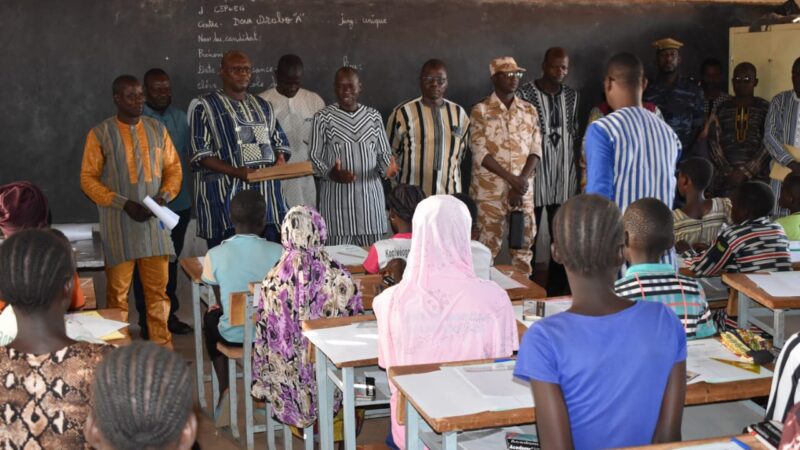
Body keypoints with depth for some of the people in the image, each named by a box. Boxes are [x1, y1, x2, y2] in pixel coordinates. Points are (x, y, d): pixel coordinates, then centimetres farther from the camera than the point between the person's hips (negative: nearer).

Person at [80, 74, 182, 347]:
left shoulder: (158, 129, 7)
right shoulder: (100, 134, -4)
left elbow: (174, 168, 11)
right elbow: (88, 179, -5)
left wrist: (164, 196, -9)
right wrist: (124, 204, -15)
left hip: (154, 220, 3)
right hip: (118, 224, -3)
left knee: (158, 288, 6)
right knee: (118, 290, 3)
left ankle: (163, 349, 15)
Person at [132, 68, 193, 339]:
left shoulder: (179, 118, 8)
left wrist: (189, 195, 13)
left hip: (178, 204, 5)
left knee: (171, 262, 15)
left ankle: (170, 315, 27)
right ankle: (147, 321, 14)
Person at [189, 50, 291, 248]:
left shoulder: (263, 106, 19)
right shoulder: (205, 106, 1)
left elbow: (280, 143, 23)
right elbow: (200, 154, -6)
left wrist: (280, 160, -2)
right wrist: (235, 172, -19)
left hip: (266, 197, 5)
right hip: (226, 201, -5)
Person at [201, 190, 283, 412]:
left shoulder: (215, 255, -16)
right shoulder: (278, 252, -15)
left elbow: (221, 302, -3)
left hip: (234, 334, 0)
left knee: (211, 315, 34)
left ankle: (225, 390, 27)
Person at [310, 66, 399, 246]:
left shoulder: (373, 116, 10)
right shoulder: (323, 117, 1)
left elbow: (383, 153, 14)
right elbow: (314, 157, 1)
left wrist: (388, 168, -8)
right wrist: (331, 173, -18)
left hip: (370, 196, 3)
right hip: (337, 196, -3)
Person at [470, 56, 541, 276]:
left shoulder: (529, 110, 9)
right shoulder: (481, 110, -4)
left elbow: (536, 149, 4)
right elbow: (479, 152, -11)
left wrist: (522, 180, -12)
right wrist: (512, 178, -17)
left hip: (524, 188, 4)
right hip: (491, 189, -4)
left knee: (524, 240, 7)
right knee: (489, 243, 0)